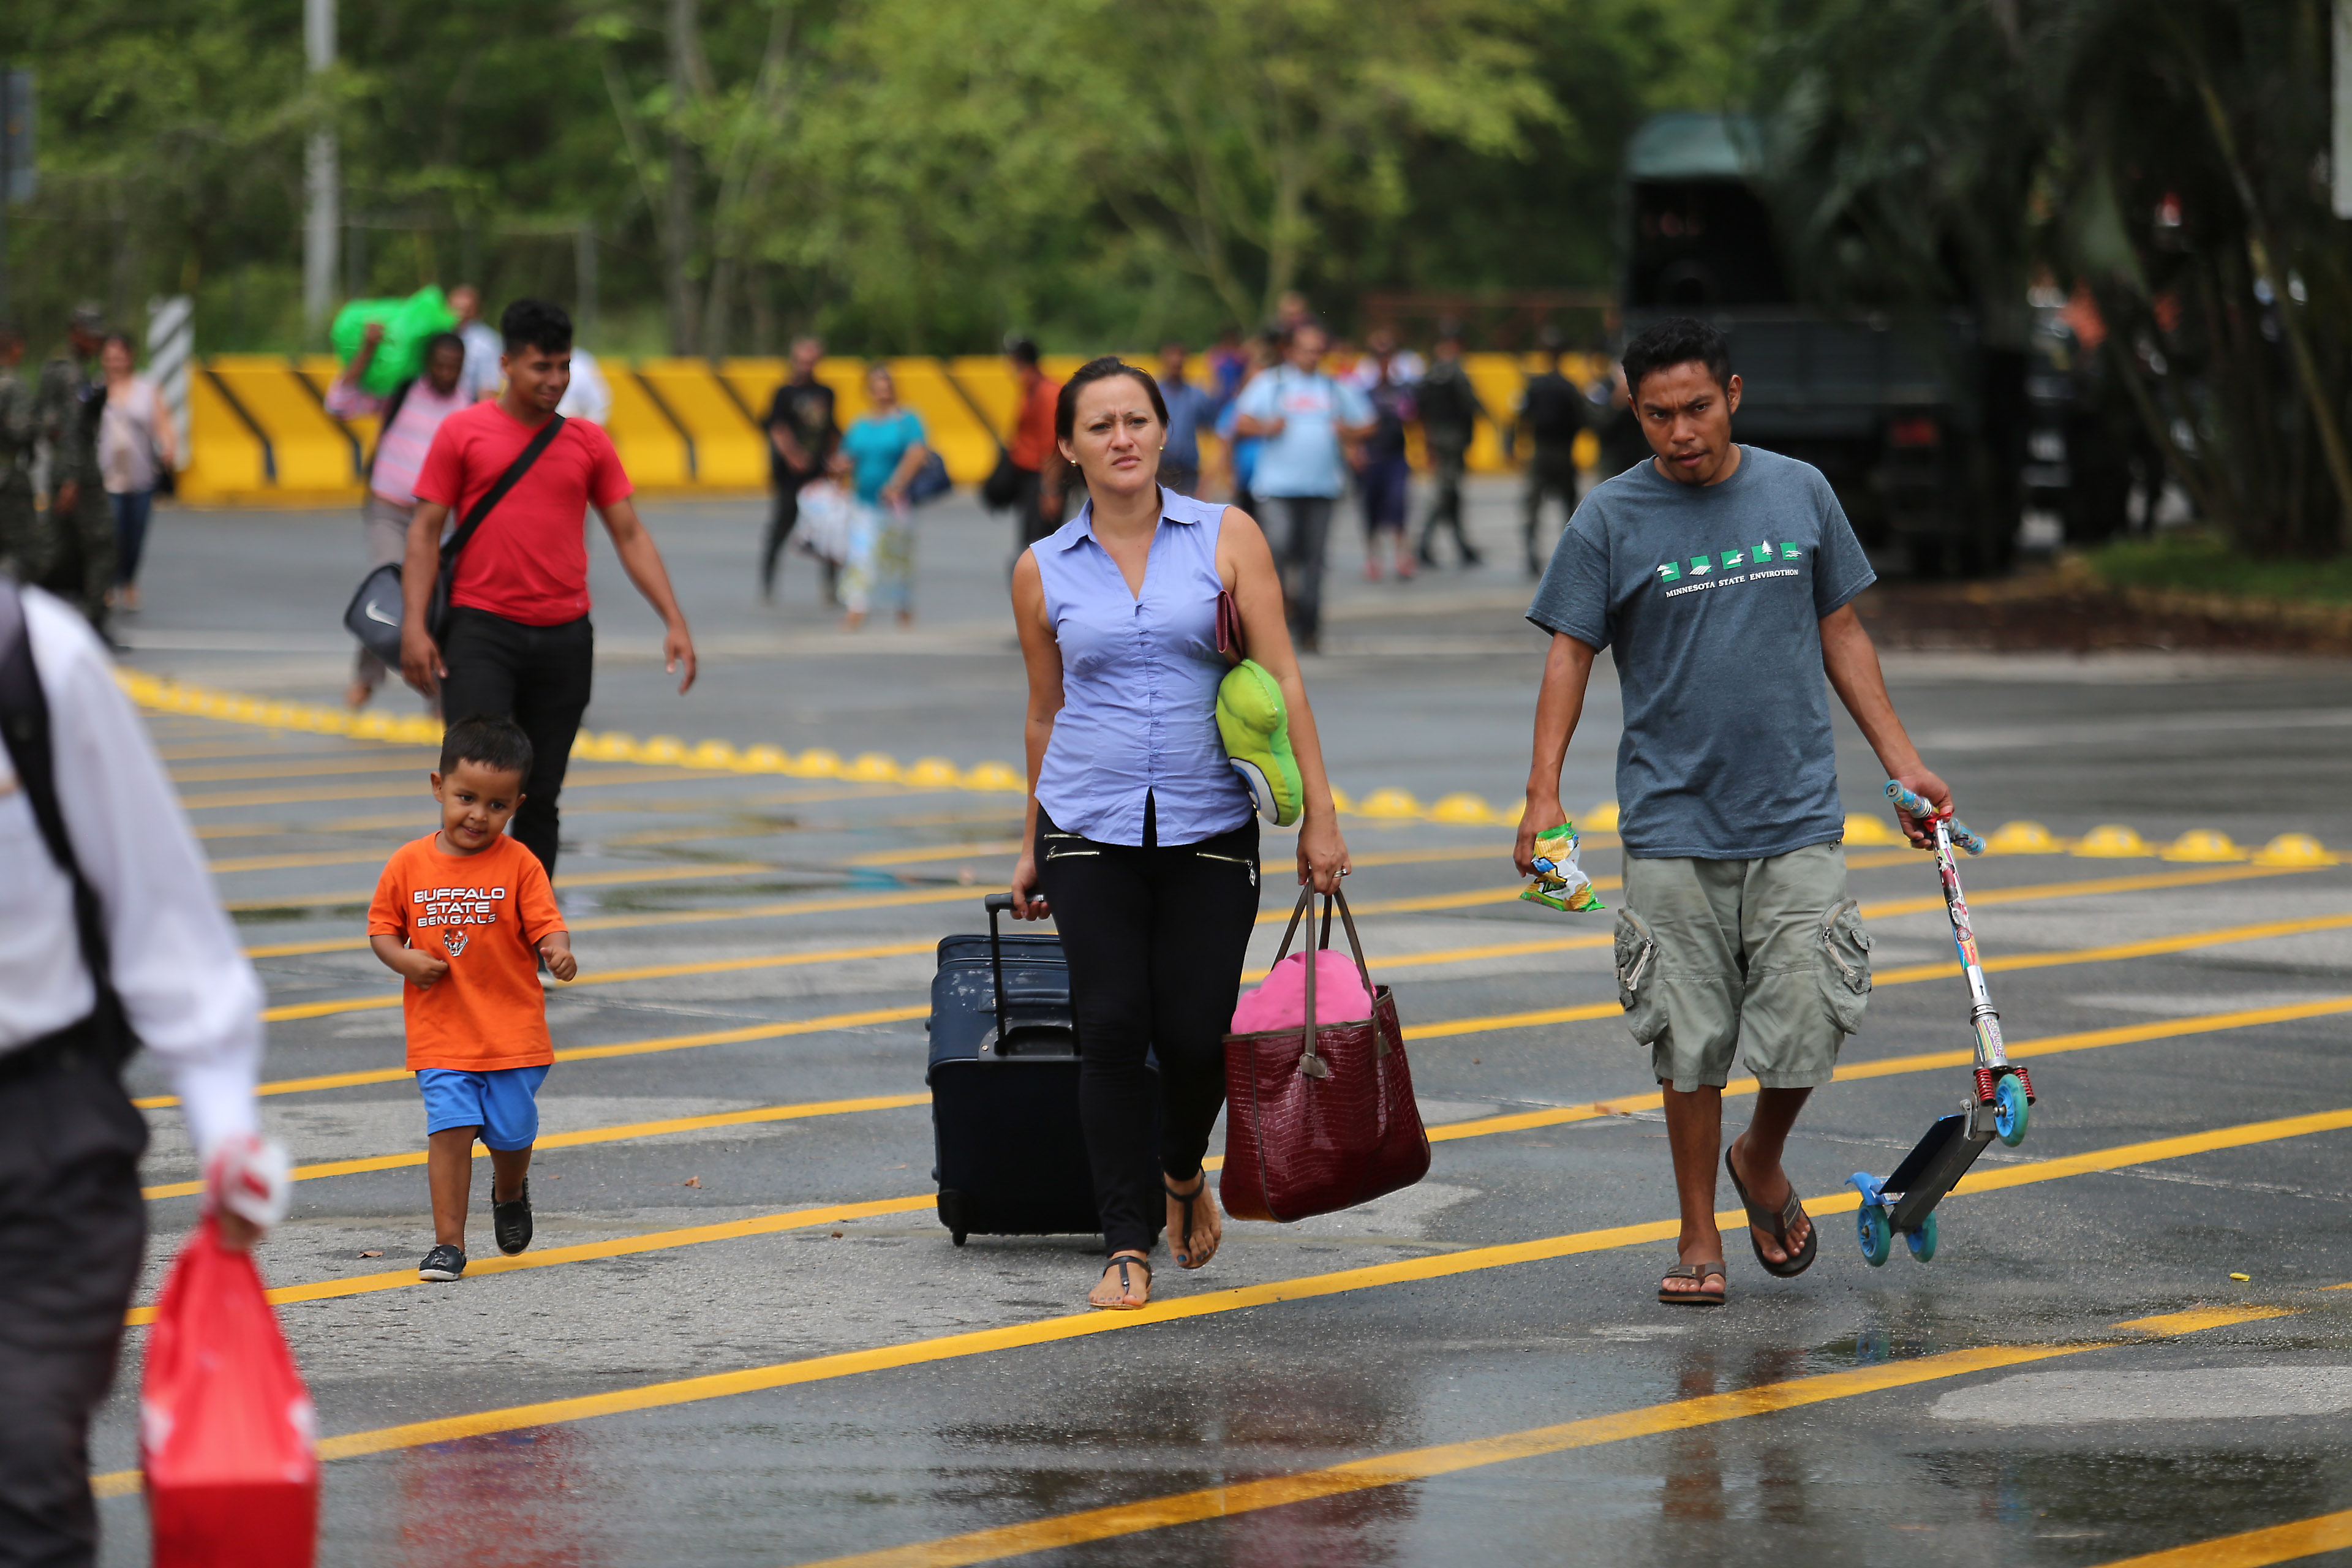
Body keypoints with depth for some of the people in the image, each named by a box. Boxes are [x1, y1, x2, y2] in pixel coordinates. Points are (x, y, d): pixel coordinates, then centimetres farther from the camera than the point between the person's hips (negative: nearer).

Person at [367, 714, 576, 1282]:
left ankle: (510, 1193, 41)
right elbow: (382, 927, 9)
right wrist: (404, 960, -11)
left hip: (513, 1029, 0)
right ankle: (448, 1243, -3)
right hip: (439, 1033, 0)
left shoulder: (517, 864, -5)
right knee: (451, 1128, -11)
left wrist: (558, 952, -31)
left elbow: (545, 925, -9)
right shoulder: (409, 865, -1)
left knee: (512, 1132, 6)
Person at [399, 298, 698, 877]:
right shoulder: (463, 432, 1)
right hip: (481, 631, -3)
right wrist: (414, 624, -10)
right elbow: (425, 530, 1)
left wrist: (675, 622, 0)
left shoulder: (588, 441, 9)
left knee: (540, 796, 8)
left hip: (565, 637, 3)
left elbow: (630, 535, 9)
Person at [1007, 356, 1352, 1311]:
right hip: (1089, 830, 1)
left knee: (1196, 1033, -2)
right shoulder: (1043, 570, 4)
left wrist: (1319, 814, -8)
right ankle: (1128, 1244, 4)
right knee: (1112, 1031, -6)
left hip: (1208, 827, -1)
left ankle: (1182, 1170, 30)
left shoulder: (1226, 537, 0)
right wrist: (1032, 846, 20)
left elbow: (1280, 681, -2)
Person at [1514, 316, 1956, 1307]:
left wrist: (1901, 762, 12)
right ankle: (1699, 1239, 14)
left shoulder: (1800, 493, 7)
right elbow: (1570, 654, -1)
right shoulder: (1611, 519, -1)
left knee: (1806, 1029, -5)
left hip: (1796, 820, 1)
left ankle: (1762, 1161, 25)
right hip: (1673, 825, -1)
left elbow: (1840, 633, 15)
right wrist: (1544, 795, -13)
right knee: (1691, 1044, 1)